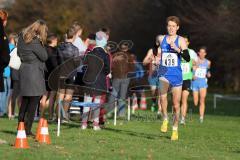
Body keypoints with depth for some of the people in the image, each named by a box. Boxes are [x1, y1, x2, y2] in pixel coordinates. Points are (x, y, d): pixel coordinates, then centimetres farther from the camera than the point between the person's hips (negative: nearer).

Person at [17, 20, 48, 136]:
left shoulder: (23, 37, 8)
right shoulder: (34, 42, -18)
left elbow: (19, 53, 18)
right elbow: (44, 56, -12)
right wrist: (41, 43, -7)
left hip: (24, 69, 9)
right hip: (34, 72, -9)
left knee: (25, 100, 17)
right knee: (34, 101, -2)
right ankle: (27, 130, -2)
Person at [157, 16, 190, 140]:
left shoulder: (181, 41, -3)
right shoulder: (161, 39, 4)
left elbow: (187, 58, -13)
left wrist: (177, 49, -25)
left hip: (176, 74, 0)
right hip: (164, 73, 0)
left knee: (176, 104, 5)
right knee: (162, 95, -30)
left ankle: (175, 130, 22)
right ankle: (165, 119, -11)